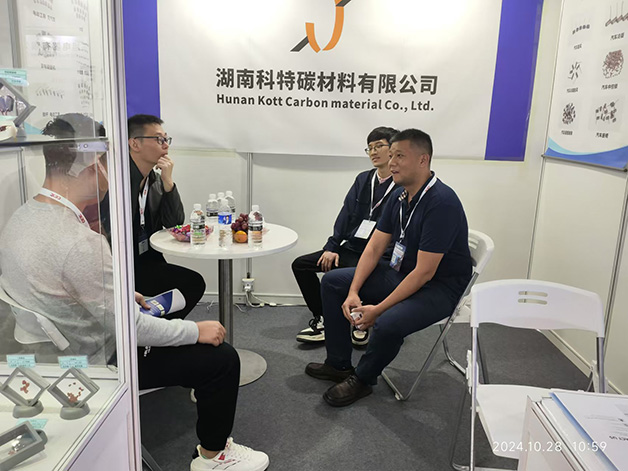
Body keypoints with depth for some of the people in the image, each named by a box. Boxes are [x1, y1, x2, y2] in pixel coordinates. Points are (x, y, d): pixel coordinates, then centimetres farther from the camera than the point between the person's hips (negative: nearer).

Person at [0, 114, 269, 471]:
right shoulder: (79, 241, -33)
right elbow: (128, 327, -26)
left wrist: (119, 296, 17)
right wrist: (197, 330, -13)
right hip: (96, 364, -10)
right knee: (222, 358, -5)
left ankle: (204, 389, 47)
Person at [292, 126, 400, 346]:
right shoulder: (363, 179, 15)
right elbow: (346, 214, 8)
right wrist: (332, 247, -2)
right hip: (350, 249, 7)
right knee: (300, 265, -2)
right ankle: (321, 321, 7)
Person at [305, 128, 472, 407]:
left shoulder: (442, 203, -25)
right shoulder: (399, 197, 2)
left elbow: (424, 272, -27)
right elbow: (374, 248, 3)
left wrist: (378, 309, -25)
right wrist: (353, 293, -9)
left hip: (439, 287, -9)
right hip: (400, 273, 9)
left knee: (388, 324, -36)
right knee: (332, 282, 5)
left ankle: (362, 379, -1)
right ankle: (339, 364, 14)